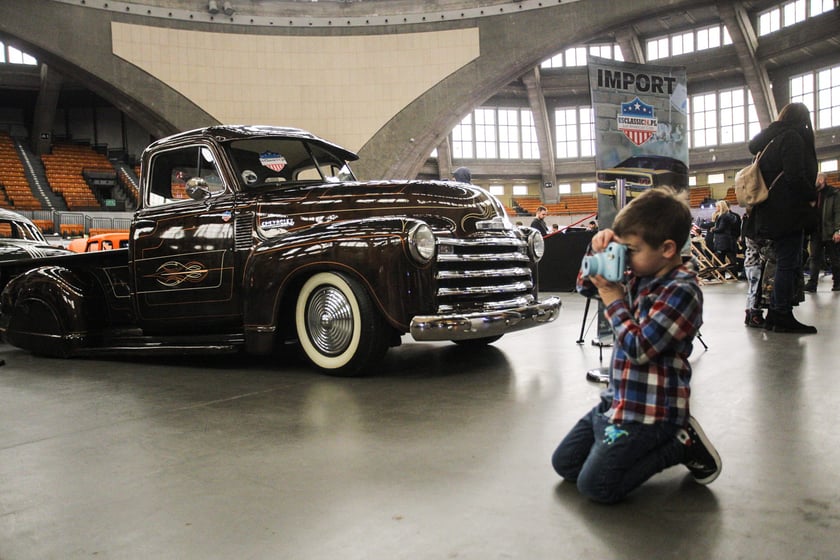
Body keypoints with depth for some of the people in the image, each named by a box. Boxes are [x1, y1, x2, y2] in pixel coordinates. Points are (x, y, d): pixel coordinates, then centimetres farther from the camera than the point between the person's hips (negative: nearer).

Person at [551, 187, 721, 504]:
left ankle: (681, 445, 1)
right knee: (564, 463, 14)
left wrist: (614, 301, -15)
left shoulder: (681, 291, -20)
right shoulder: (640, 277, 5)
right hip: (616, 402, 9)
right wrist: (598, 250, -2)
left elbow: (639, 348, -25)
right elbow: (585, 286, 16)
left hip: (647, 414, -9)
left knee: (594, 486, -11)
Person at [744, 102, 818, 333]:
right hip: (788, 212, -9)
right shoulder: (793, 137, -9)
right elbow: (796, 177, -19)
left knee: (785, 263, 13)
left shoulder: (769, 139, 18)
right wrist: (814, 195, -3)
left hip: (769, 213, 9)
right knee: (788, 264, -5)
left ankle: (774, 314, 13)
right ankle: (783, 317, -1)